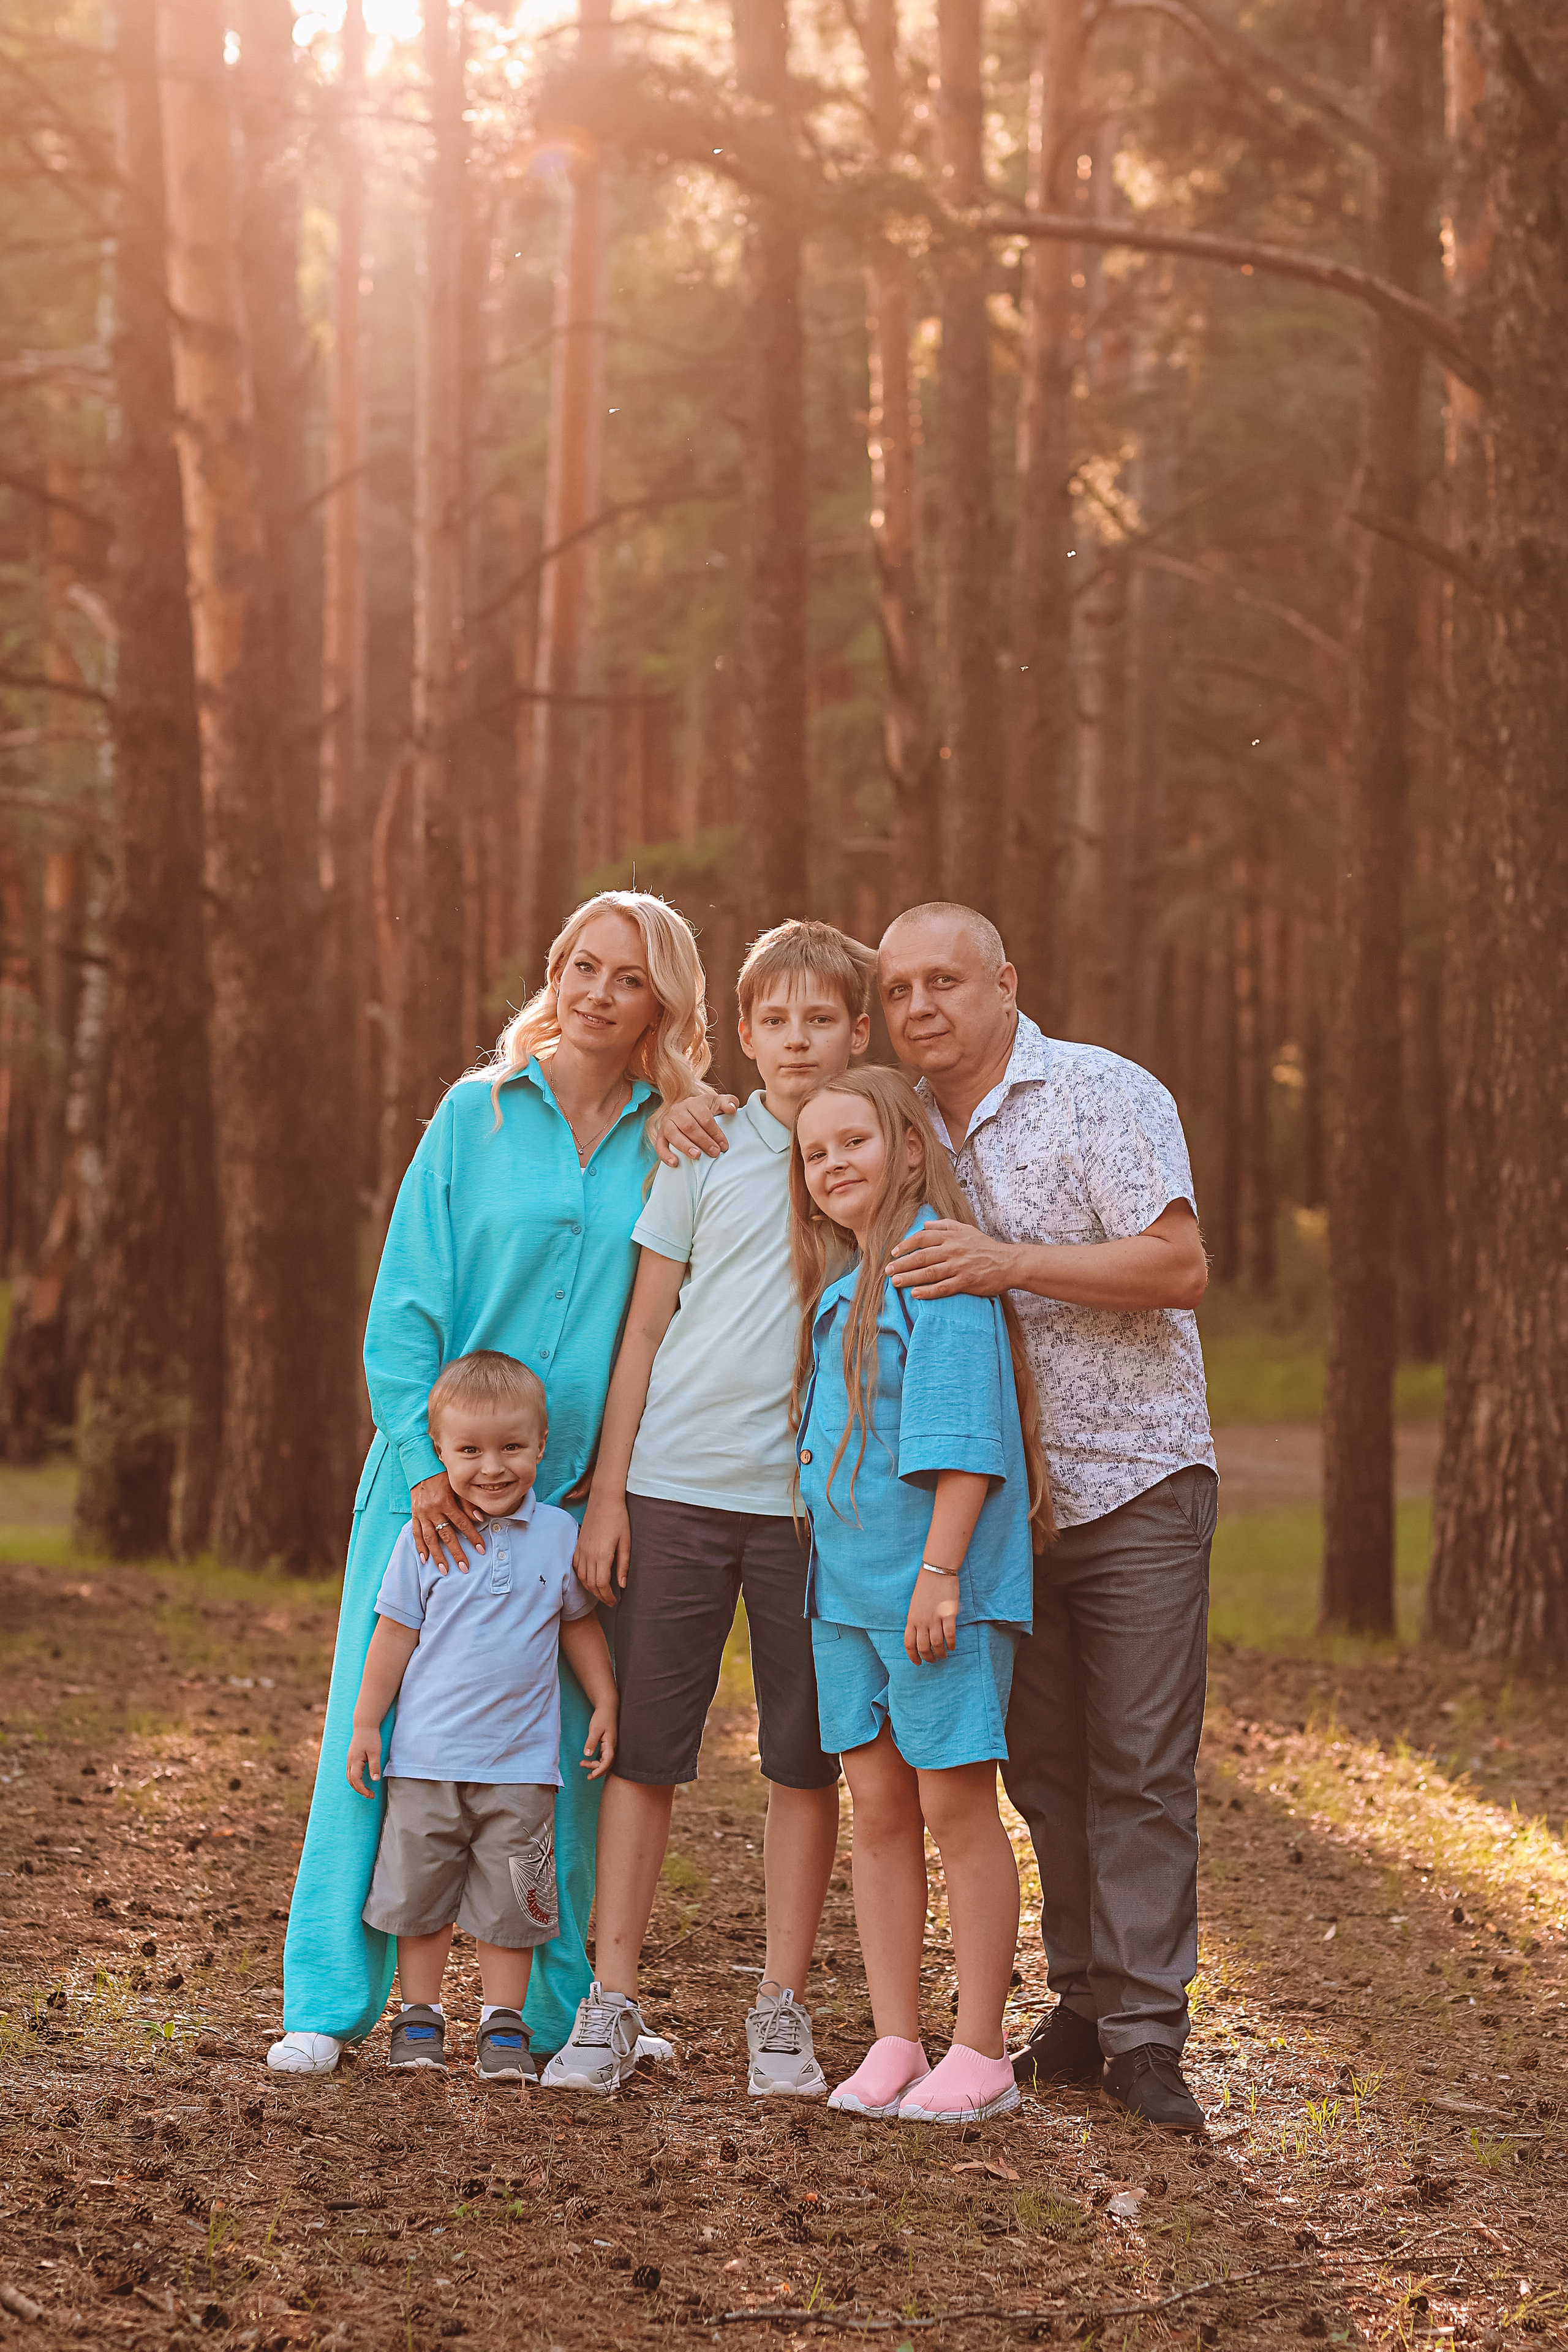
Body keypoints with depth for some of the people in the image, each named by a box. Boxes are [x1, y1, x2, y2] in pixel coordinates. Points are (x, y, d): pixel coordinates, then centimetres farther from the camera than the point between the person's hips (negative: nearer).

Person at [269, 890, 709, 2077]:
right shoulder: (479, 1113, 1)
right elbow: (406, 1304, -1)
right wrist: (424, 1462, -12)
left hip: (580, 1489, 1)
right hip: (442, 1478, -1)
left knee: (565, 1745, 4)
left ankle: (562, 2003, 16)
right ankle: (331, 2002, 6)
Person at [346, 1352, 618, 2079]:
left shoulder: (557, 1534, 1)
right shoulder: (426, 1537, -3)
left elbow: (580, 1623, 14)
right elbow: (395, 1633, 3)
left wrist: (606, 1704, 11)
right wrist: (366, 1724, 3)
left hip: (520, 1763, 0)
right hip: (428, 1756, 0)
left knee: (508, 1903, 3)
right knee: (420, 1895, 8)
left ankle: (504, 2023, 13)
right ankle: (419, 2016, 22)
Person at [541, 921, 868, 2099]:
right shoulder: (704, 1153, 6)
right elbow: (645, 1329, 7)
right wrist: (607, 1492, 2)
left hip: (815, 1494, 0)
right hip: (675, 1483, 0)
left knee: (807, 1756, 3)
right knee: (646, 1743, 1)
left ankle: (784, 2008, 12)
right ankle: (612, 2002, 8)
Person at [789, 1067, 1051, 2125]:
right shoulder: (836, 1285, 15)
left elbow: (962, 1435, -18)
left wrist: (940, 1569, -21)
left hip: (938, 1580, -8)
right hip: (847, 1582, 8)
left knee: (956, 1808, -2)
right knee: (878, 1809, 9)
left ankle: (981, 2054, 5)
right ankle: (895, 2045, 15)